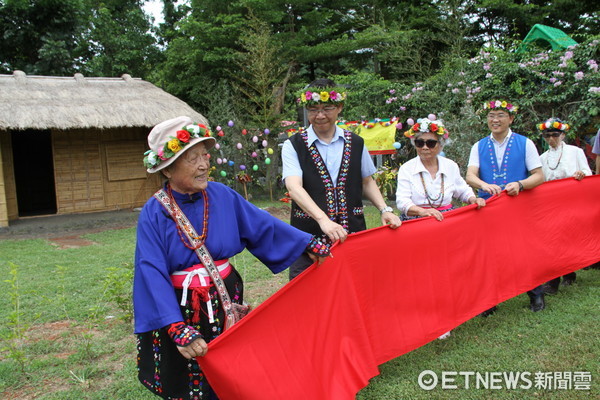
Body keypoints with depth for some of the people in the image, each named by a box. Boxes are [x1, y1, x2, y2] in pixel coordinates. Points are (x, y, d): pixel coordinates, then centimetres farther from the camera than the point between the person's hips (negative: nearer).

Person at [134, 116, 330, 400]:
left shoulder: (222, 196, -5)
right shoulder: (154, 213, -15)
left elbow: (263, 227, 2)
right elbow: (153, 275, -23)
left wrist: (310, 245, 2)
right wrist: (179, 330, -32)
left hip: (226, 304, 3)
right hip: (181, 312, -3)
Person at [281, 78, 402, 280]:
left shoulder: (356, 143, 10)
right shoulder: (294, 145, -1)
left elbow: (367, 182, 21)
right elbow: (294, 187, -15)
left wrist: (385, 209, 4)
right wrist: (323, 219, -30)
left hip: (353, 233, 3)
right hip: (309, 235, -2)